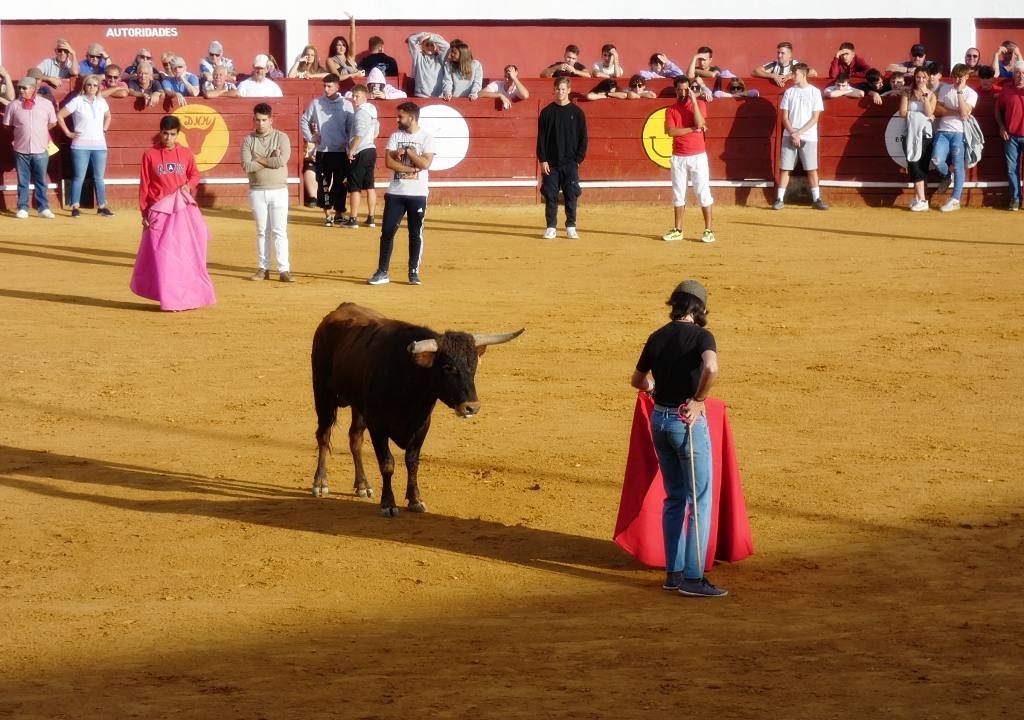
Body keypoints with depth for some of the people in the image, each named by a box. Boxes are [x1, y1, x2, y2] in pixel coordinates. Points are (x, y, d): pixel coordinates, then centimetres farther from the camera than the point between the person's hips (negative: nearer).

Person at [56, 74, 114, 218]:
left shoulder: (102, 102, 9)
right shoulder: (77, 101, -4)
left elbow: (108, 116, 28)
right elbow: (60, 116, -5)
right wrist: (68, 133, -5)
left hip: (99, 146, 4)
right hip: (80, 146, -4)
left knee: (99, 178, 7)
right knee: (79, 177, -3)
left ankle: (102, 206, 12)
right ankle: (75, 207, 0)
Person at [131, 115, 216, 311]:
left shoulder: (186, 154, 3)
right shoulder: (150, 155, -3)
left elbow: (195, 174, 18)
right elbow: (144, 185, 1)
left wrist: (189, 185, -5)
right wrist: (144, 213, 0)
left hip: (183, 210, 2)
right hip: (160, 211, -2)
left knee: (186, 254, 5)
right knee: (162, 256, 0)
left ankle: (189, 296, 15)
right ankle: (169, 300, 8)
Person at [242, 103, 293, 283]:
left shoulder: (281, 137, 0)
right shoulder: (248, 140, 4)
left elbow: (282, 161, -16)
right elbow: (246, 166, -10)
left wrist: (259, 159, -8)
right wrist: (270, 161, -12)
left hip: (278, 190, -2)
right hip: (257, 191, 2)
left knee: (279, 231, -5)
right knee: (261, 231, 7)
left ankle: (284, 270, -7)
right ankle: (263, 268, 13)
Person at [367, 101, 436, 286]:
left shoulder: (426, 138, -2)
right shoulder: (395, 136, 7)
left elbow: (425, 163, -15)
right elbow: (389, 162, -6)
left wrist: (407, 151, -11)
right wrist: (411, 169, -14)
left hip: (417, 194, -3)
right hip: (395, 193, 3)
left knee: (416, 234, 3)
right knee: (387, 231, -1)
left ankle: (414, 272, 13)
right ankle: (382, 272, 3)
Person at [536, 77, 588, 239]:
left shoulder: (577, 113, 3)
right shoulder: (547, 112, 4)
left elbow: (583, 138, 4)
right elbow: (541, 138, 3)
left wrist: (578, 159, -3)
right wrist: (542, 160, -5)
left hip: (570, 163, 0)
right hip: (551, 163, 0)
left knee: (571, 195, 0)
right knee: (550, 196, 0)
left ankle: (571, 228, 8)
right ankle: (550, 228, 7)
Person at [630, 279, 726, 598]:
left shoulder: (657, 337, 6)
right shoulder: (701, 336, -11)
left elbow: (637, 380, 19)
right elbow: (711, 368, -32)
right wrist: (698, 400, -17)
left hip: (659, 419, 6)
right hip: (688, 421, -6)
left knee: (674, 498, 17)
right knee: (700, 500, 0)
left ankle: (673, 572, 19)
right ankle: (693, 578, -4)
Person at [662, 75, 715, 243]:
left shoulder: (699, 104, 2)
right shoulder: (671, 110, 6)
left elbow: (699, 123, -16)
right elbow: (671, 131, -9)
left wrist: (693, 99, -14)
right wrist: (693, 129, -13)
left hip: (698, 155, -3)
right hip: (678, 157, 3)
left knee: (703, 193, -5)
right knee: (678, 194, 8)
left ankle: (708, 231, -4)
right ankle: (678, 230, 16)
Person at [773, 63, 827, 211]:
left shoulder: (815, 92, 1)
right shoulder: (789, 92, 8)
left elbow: (815, 118, -3)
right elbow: (785, 117, 5)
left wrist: (799, 132, -10)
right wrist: (793, 133, -9)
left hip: (808, 136, -2)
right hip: (789, 136, 2)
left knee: (812, 169, -3)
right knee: (785, 168, -1)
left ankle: (816, 199, 3)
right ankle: (779, 199, 1)